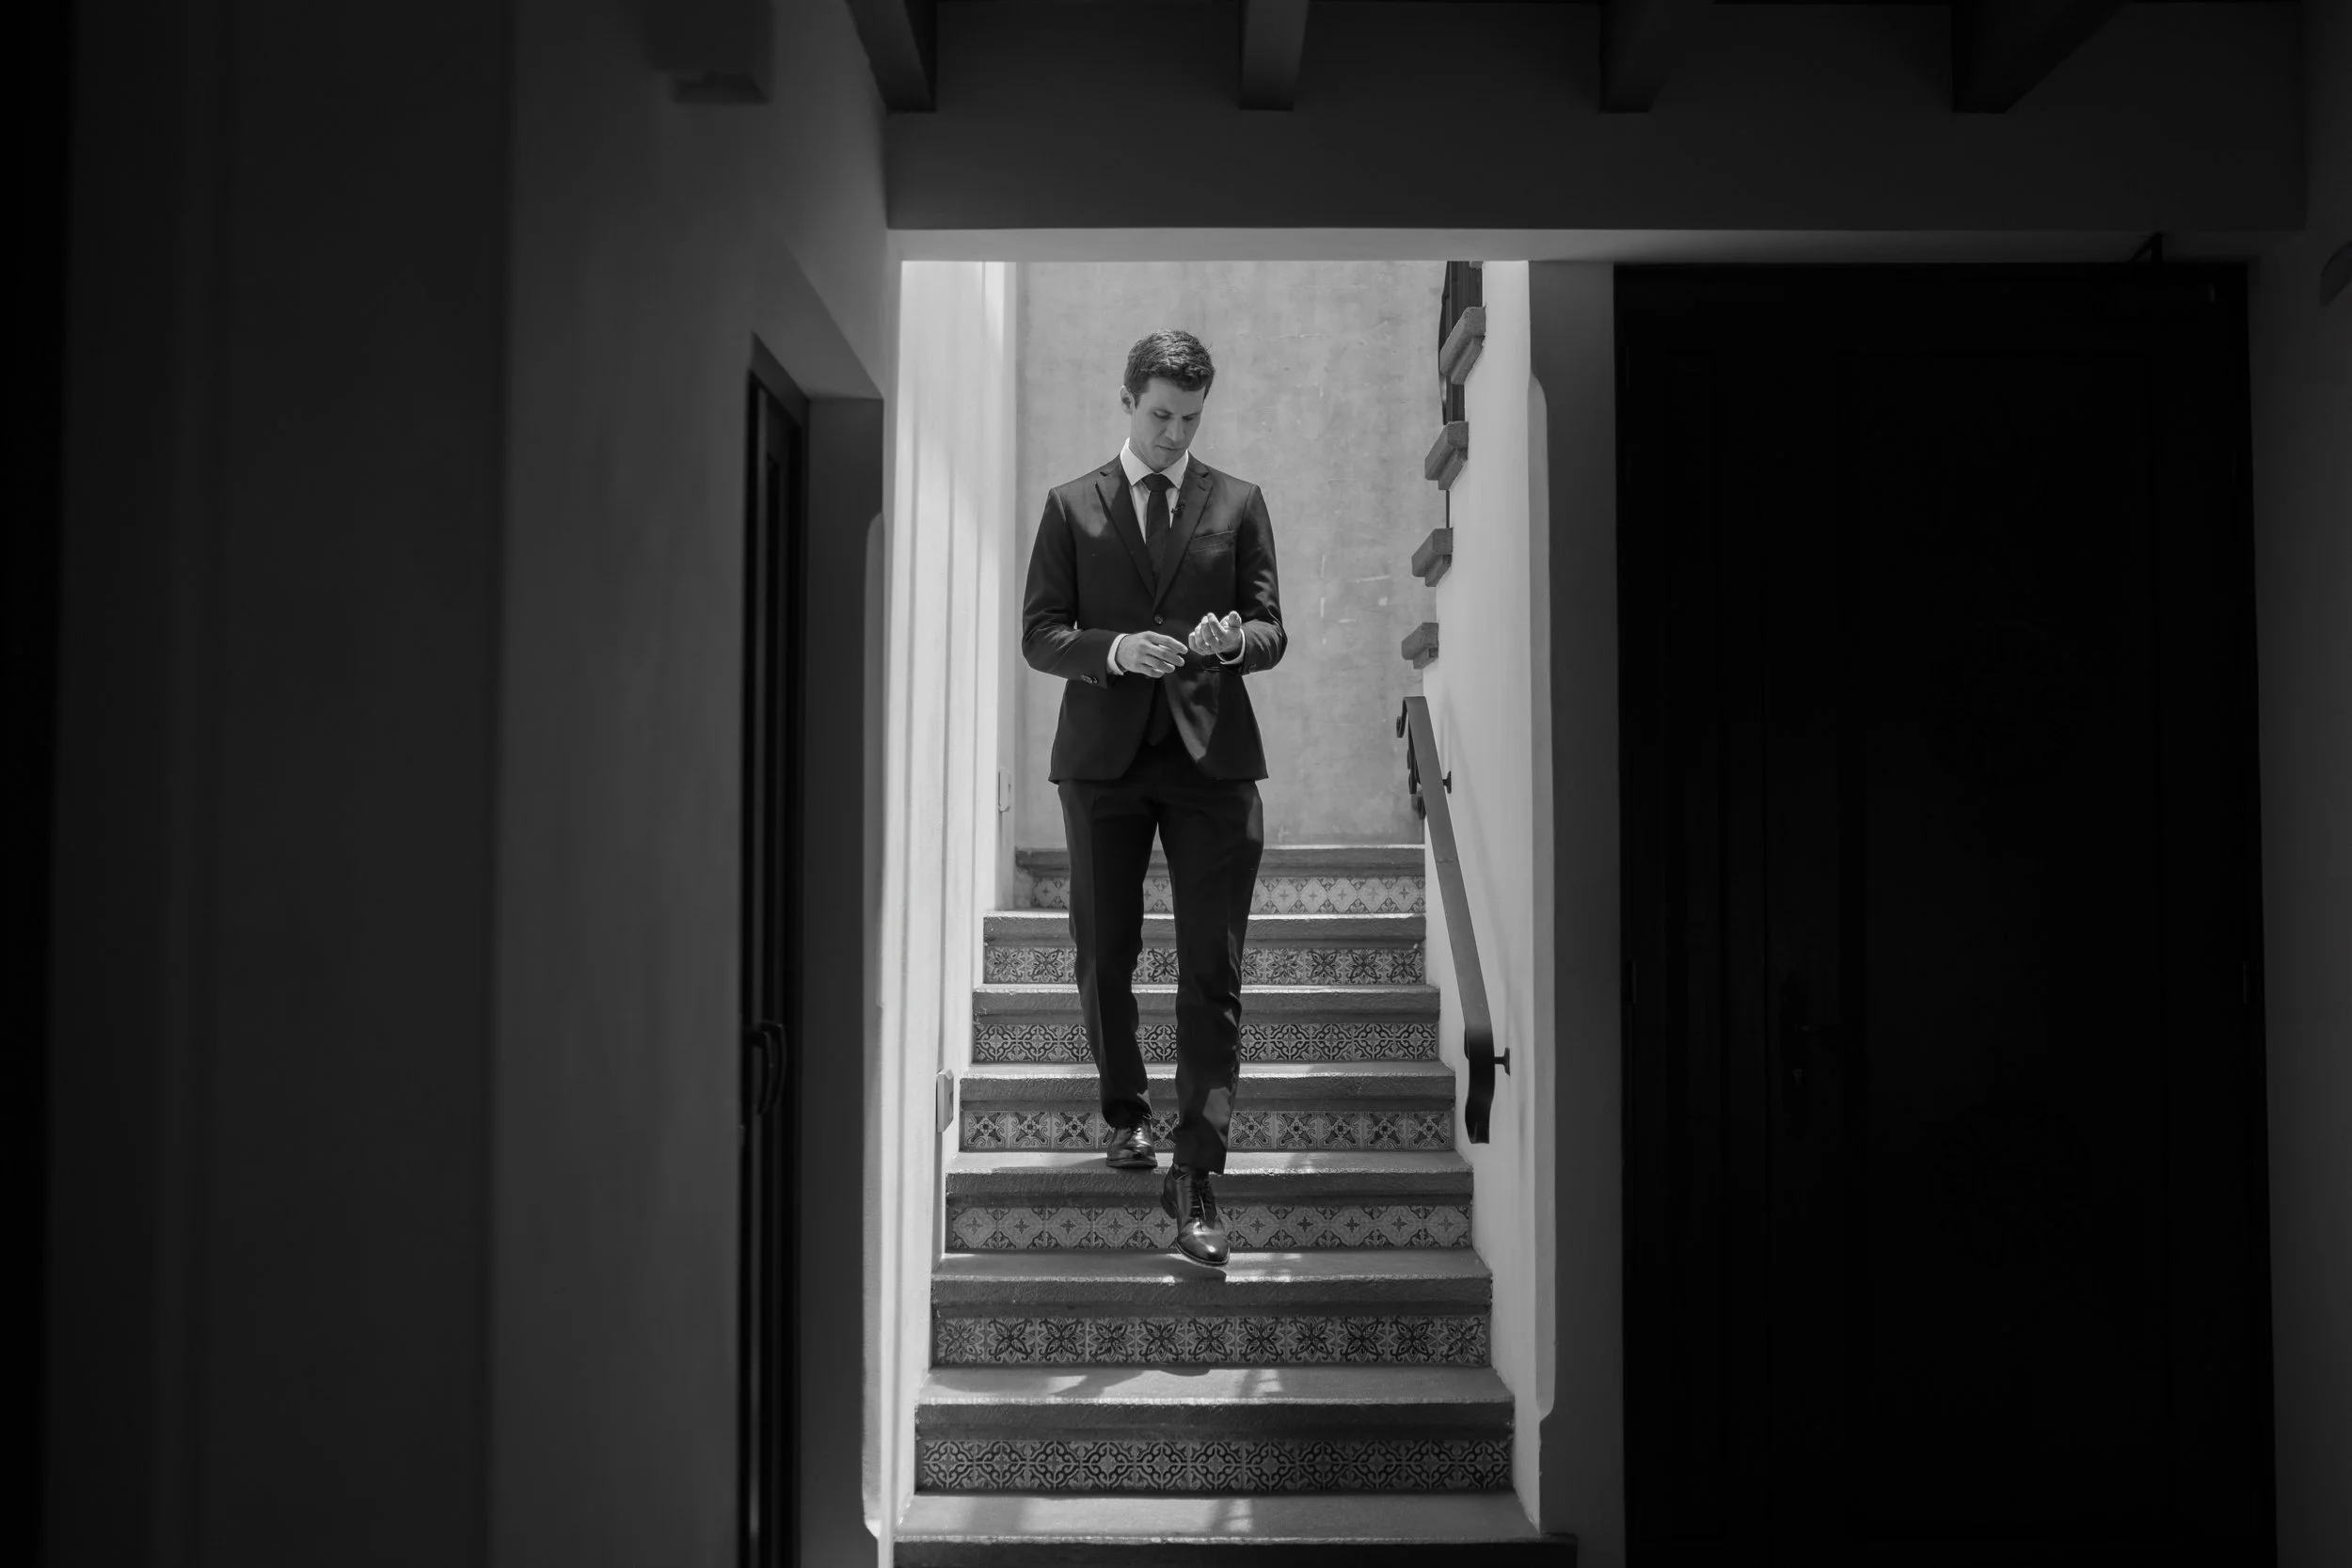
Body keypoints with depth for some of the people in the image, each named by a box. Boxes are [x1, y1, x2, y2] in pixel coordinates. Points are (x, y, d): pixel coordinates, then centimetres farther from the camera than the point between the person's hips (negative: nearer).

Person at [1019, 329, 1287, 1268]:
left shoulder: (1238, 504, 10)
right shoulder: (1072, 507, 9)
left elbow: (1272, 632, 9)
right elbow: (1038, 635, 3)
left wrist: (1235, 639, -14)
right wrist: (1114, 650, -15)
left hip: (1212, 756, 0)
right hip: (1104, 755, 1)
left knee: (1212, 972, -7)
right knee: (1104, 958, 9)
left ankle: (1195, 1178, -5)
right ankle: (1126, 1113, 32)